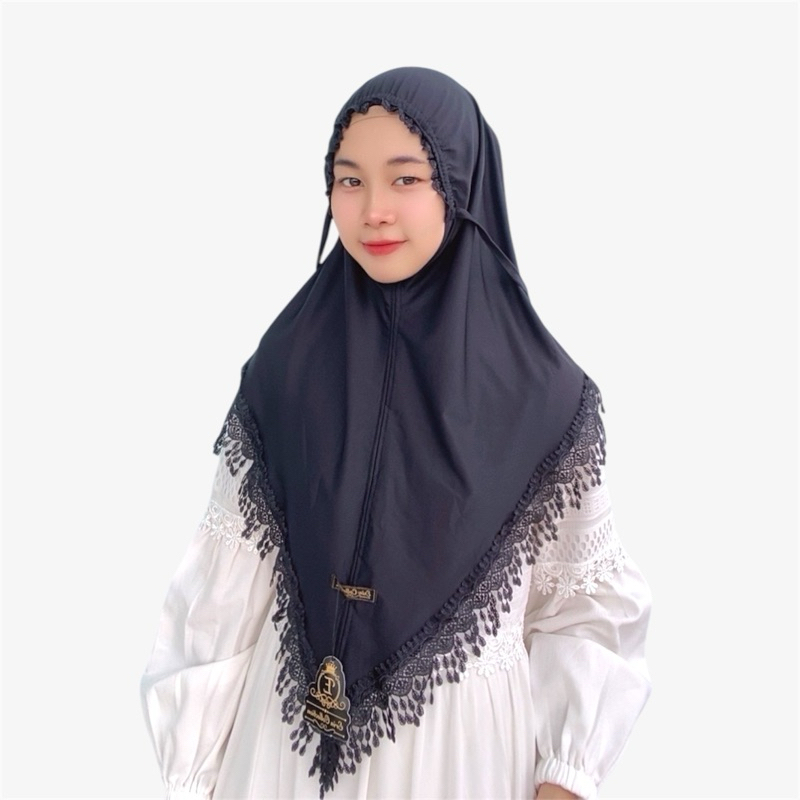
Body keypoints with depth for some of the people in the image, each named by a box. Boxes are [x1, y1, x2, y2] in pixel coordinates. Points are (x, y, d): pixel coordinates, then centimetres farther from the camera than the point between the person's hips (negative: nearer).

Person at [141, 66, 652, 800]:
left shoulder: (544, 393, -10)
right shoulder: (283, 368, -7)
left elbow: (583, 599, -4)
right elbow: (231, 584, -4)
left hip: (469, 739, -1)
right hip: (300, 732, 1)